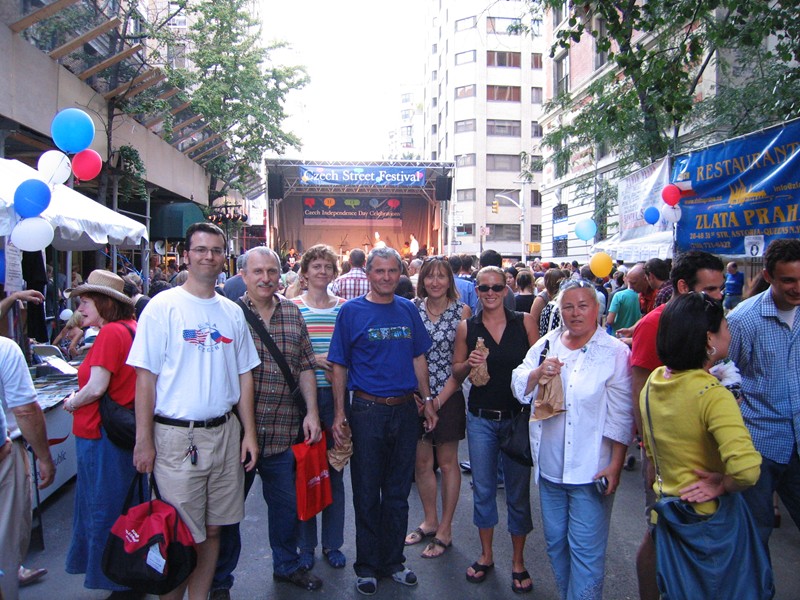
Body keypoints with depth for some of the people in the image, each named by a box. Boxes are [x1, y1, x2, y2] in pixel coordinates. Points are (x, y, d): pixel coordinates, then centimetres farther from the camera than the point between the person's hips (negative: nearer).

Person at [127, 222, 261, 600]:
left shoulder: (233, 312, 8)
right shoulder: (163, 306, -6)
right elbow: (145, 377, -8)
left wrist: (249, 432, 8)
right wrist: (143, 441, -10)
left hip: (224, 434, 5)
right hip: (176, 437, -4)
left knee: (212, 529, 14)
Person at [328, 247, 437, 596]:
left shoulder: (408, 310, 6)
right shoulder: (351, 311, -5)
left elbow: (418, 358, 12)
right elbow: (339, 367, -4)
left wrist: (427, 401, 8)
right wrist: (339, 414, -9)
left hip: (404, 410, 4)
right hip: (367, 410, -3)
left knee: (398, 492, 14)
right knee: (367, 493, 8)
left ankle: (393, 562, 31)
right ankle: (367, 566, 25)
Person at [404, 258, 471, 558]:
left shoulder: (462, 311, -6)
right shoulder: (413, 308, 0)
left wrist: (441, 398, -10)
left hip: (448, 395, -2)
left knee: (447, 462, 9)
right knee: (421, 461, 12)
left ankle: (445, 529, 23)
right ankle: (430, 521, 32)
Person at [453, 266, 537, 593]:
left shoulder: (524, 322, -4)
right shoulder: (466, 327, 0)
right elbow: (456, 370, 6)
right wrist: (469, 363, -15)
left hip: (518, 417, -1)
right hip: (481, 418, 1)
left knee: (518, 491, 9)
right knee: (483, 489, 12)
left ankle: (518, 561, 28)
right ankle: (486, 555, 32)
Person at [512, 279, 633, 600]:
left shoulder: (615, 352, -7)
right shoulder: (545, 345, 6)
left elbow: (620, 416, -8)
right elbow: (520, 389, 4)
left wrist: (615, 465, -11)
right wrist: (538, 372, -15)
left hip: (591, 471, -5)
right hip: (549, 466, 5)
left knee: (586, 550, 1)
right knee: (555, 543, 18)